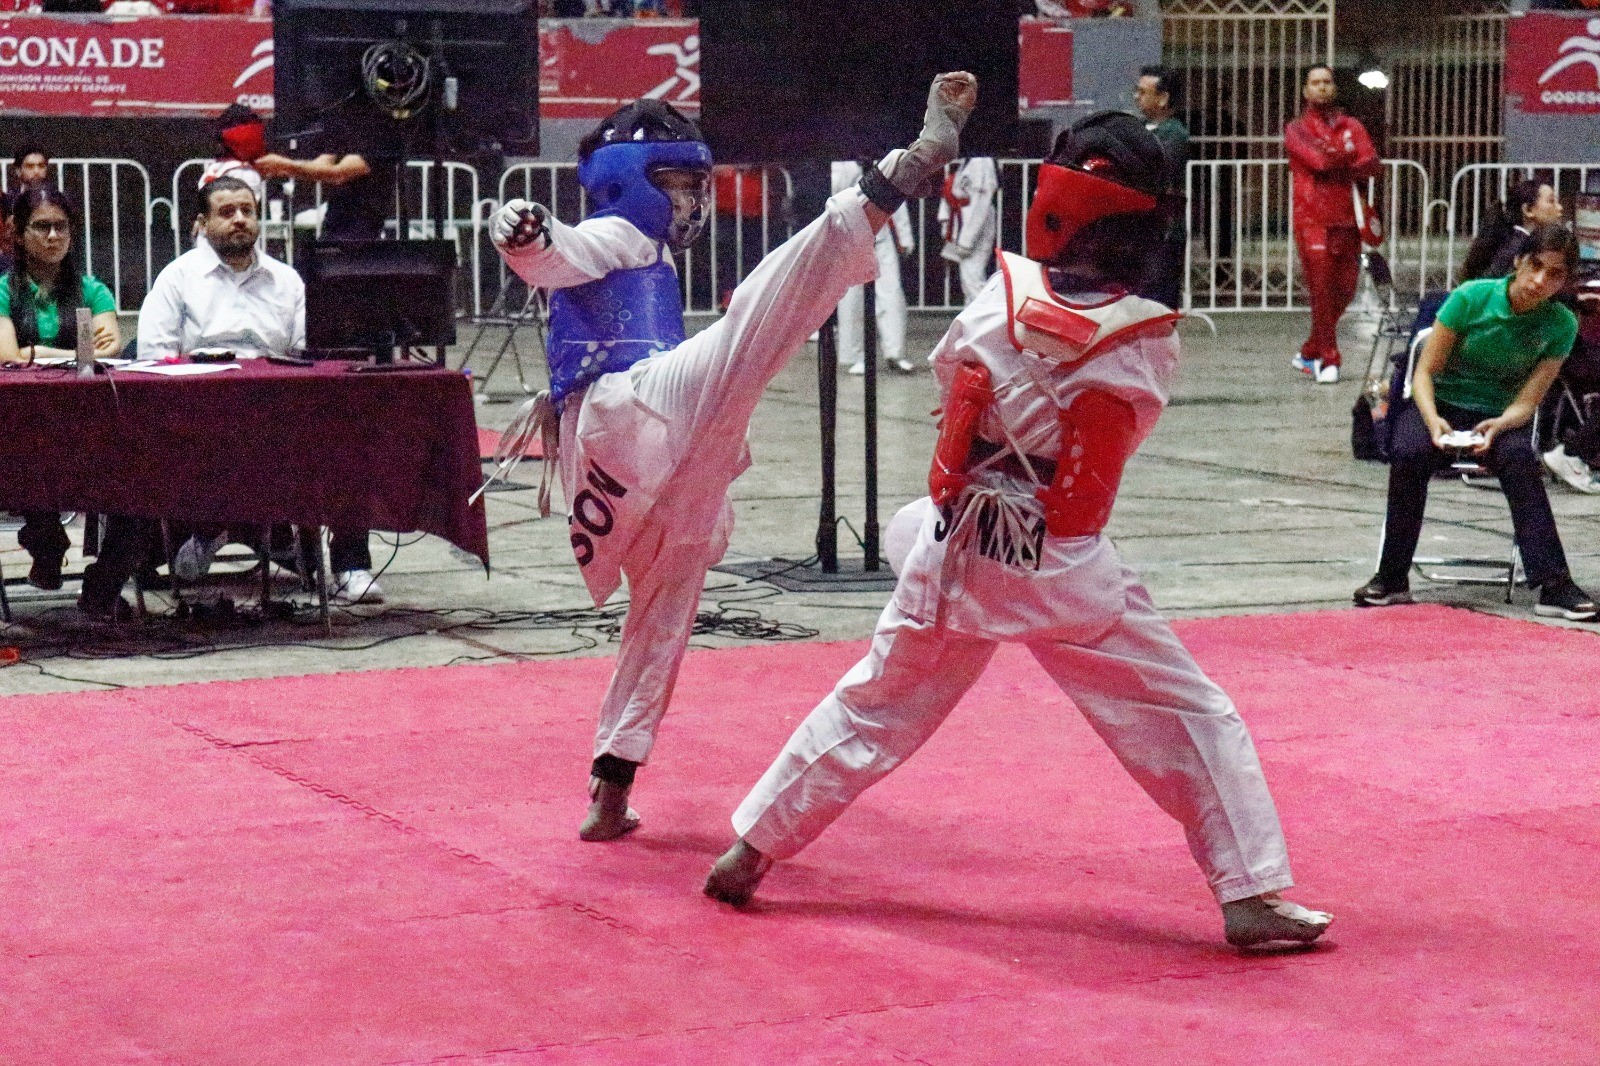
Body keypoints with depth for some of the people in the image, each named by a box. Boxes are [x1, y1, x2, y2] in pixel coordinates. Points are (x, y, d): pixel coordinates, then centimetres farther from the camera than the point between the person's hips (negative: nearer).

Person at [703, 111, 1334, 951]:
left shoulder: (998, 300, -6)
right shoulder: (1148, 341, -10)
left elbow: (947, 379, 11)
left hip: (954, 558, 3)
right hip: (1064, 575, -3)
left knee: (871, 710, 19)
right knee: (1193, 723, 6)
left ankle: (751, 850, 26)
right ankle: (1250, 896, 3)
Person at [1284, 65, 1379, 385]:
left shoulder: (1351, 127, 15)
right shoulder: (1296, 129, 6)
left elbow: (1372, 164, -1)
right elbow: (1318, 160, -13)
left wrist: (1335, 166, -11)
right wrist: (1350, 161, 0)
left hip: (1346, 221, 4)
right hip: (1313, 221, -4)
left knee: (1344, 291, 5)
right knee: (1322, 292, -9)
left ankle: (1309, 353, 21)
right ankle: (1328, 361, -4)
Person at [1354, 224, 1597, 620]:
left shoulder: (1561, 325, -8)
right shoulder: (1471, 297, -14)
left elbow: (1526, 402, -10)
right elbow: (1425, 372, -9)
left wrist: (1498, 426, -32)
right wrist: (1433, 421, -28)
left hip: (1500, 416, 1)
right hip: (1443, 405, -1)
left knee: (1519, 458, -34)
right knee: (1408, 454, -34)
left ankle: (1554, 587, -35)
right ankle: (1392, 579, -20)